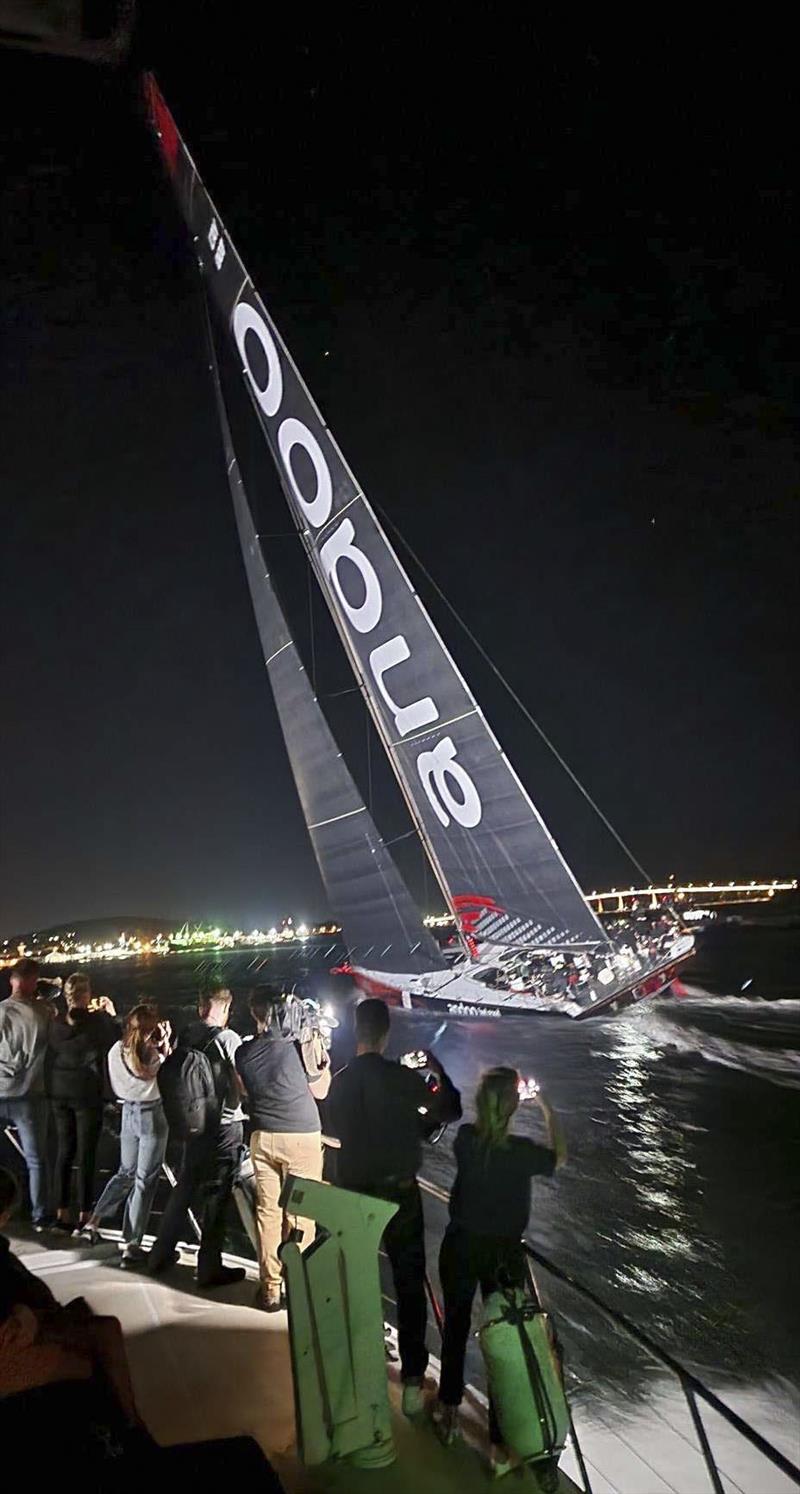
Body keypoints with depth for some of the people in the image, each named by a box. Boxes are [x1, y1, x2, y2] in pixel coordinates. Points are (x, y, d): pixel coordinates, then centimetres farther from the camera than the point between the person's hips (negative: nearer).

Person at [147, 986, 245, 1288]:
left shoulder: (185, 1036, -1)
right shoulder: (229, 1039, -16)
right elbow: (240, 1085, -16)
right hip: (224, 1124, -5)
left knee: (184, 1186, 20)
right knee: (216, 1195, 4)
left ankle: (161, 1253, 30)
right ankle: (209, 1268, 12)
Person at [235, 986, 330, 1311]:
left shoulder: (244, 1053, -2)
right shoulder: (299, 1048, -15)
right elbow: (320, 1091, -1)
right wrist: (323, 1059, 8)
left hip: (262, 1138, 4)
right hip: (302, 1138, -4)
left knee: (267, 1212, 11)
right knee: (299, 1215, 5)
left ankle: (270, 1290, 18)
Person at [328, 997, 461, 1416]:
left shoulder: (339, 1082, -6)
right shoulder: (402, 1078, -16)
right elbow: (450, 1111, -4)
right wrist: (438, 1070, 9)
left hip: (352, 1193, 3)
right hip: (399, 1192, -3)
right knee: (410, 1287, 9)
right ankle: (412, 1379, 11)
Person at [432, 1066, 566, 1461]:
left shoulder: (464, 1139, -16)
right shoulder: (522, 1151, -22)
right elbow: (559, 1157, -1)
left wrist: (496, 1090, 8)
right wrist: (547, 1110, 5)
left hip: (460, 1247, 3)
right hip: (503, 1254, -3)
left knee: (455, 1327, 22)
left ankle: (448, 1409, 39)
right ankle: (501, 1442, 20)